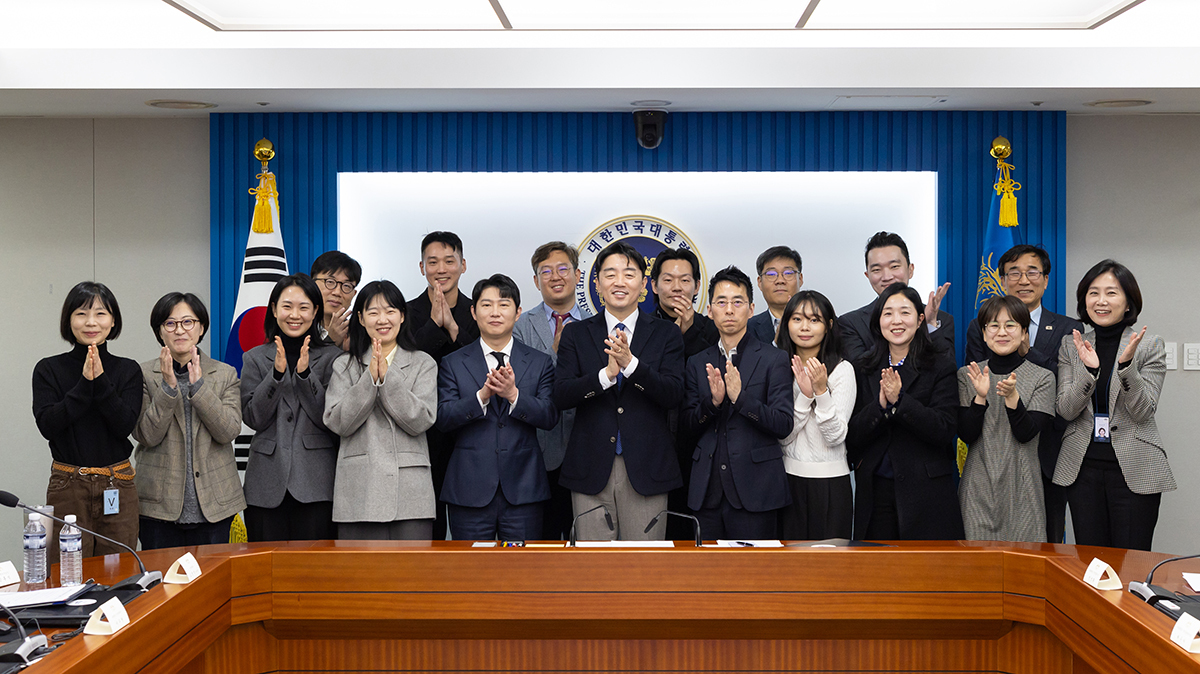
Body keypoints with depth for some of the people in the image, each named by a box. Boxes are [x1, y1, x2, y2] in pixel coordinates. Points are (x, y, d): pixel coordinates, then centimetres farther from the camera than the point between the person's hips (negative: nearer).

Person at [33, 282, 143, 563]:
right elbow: (47, 424, -9)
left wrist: (101, 381, -16)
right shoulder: (49, 369, 3)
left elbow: (125, 425, -7)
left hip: (117, 487, 1)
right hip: (67, 487, -1)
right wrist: (85, 383, -15)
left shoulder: (128, 370, 5)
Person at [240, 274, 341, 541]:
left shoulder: (332, 357, 6)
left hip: (316, 483, -1)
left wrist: (305, 373, -12)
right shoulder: (255, 358, 11)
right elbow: (253, 418, 1)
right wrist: (277, 373, -10)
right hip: (267, 484, 1)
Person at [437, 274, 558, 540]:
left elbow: (550, 417, -3)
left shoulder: (540, 363, 8)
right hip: (470, 493, 0)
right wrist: (482, 396, -21)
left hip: (523, 490, 1)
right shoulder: (452, 364, 7)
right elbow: (443, 418, -5)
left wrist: (513, 394, -20)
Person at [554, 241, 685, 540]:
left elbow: (674, 395, -7)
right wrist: (606, 374, -19)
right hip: (591, 470, 1)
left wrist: (630, 363, -21)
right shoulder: (576, 333, 8)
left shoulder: (666, 334, 6)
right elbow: (561, 396, -3)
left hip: (645, 470, 0)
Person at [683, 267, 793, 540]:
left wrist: (740, 397, -19)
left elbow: (784, 425, -7)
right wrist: (712, 401, -10)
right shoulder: (698, 363, 13)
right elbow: (690, 427, 10)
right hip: (708, 491, 4)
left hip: (755, 490, -3)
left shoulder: (774, 359, 1)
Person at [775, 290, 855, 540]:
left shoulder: (842, 370, -5)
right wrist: (805, 395, -14)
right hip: (788, 477, 3)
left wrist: (821, 390, -20)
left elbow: (836, 436, -11)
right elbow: (782, 436, -3)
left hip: (830, 482, -3)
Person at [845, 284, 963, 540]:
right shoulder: (867, 369, 9)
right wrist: (880, 406, -16)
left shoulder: (941, 365, -1)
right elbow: (851, 438, 2)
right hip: (875, 490, 3)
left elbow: (945, 430, -11)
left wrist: (900, 399, -20)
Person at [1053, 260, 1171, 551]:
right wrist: (1089, 370, -18)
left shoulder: (1150, 346, 0)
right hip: (1083, 466, 2)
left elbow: (1144, 411, -8)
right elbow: (1066, 410, -2)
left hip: (1134, 469, -2)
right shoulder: (1071, 346, 7)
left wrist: (1126, 364, -22)